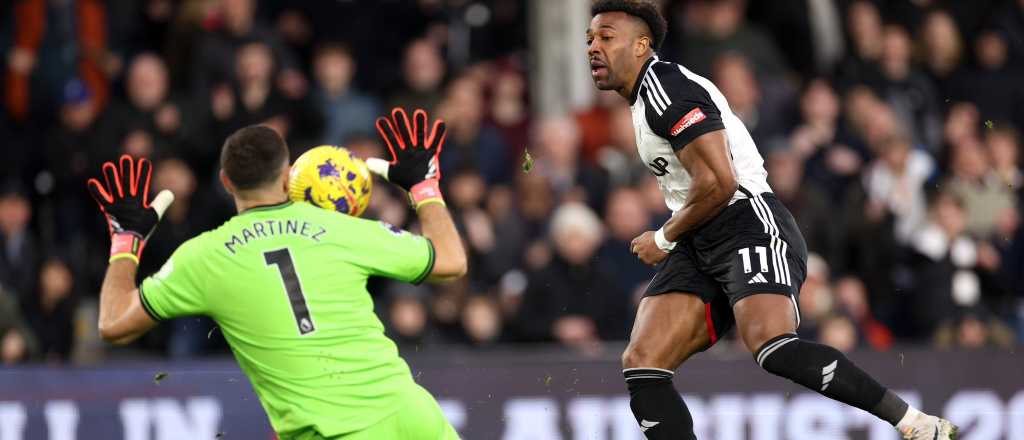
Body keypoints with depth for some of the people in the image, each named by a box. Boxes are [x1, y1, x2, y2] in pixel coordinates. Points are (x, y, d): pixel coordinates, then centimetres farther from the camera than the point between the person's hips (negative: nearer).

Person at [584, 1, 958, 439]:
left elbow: (719, 183, -19)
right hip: (699, 248, 10)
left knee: (774, 348, -33)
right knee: (640, 365, -8)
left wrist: (664, 239, -5)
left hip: (748, 226, -10)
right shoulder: (645, 97, 23)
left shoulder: (665, 86, -10)